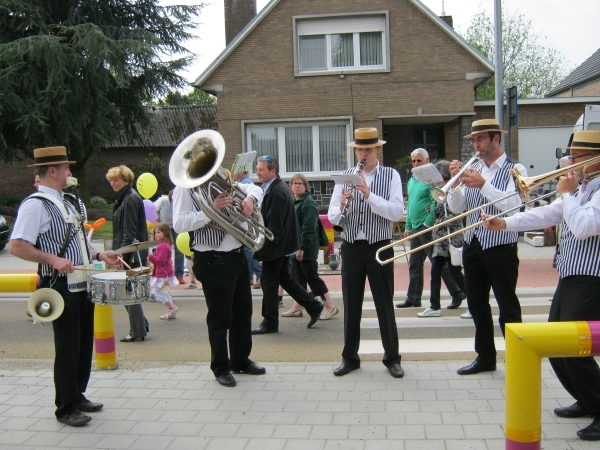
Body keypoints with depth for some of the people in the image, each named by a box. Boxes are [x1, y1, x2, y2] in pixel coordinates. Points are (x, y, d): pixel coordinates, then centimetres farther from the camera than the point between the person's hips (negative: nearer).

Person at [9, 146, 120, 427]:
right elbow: (17, 247, -21)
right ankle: (66, 408, 16)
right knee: (68, 348, 1)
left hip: (82, 284, 9)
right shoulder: (35, 204, -13)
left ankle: (77, 396, 32)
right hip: (61, 287, -9)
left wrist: (99, 256, 13)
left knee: (84, 343, 16)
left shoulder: (64, 203, 15)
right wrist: (53, 260, -29)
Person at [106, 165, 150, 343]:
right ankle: (141, 325, 23)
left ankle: (138, 331, 7)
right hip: (125, 253, 10)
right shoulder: (123, 198, 15)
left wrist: (122, 254, -21)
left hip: (131, 254, -10)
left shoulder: (130, 199, -14)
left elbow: (130, 232, -20)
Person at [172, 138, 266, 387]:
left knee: (243, 311, 17)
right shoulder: (185, 188, -8)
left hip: (237, 256, 7)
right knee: (220, 318, 3)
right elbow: (179, 224, -20)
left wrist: (249, 197, -3)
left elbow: (255, 188, 21)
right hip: (213, 261, -7)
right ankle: (221, 367, 20)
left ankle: (241, 360, 33)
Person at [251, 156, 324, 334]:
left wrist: (265, 247, -20)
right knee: (284, 278, 17)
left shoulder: (276, 191, -20)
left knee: (269, 282, 0)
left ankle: (270, 322, 10)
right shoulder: (277, 187, 12)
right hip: (281, 244, 10)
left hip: (276, 245, -10)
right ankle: (313, 306, 23)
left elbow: (274, 224, -23)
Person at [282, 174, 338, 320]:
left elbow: (308, 228, -21)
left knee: (311, 276, -6)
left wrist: (302, 247, -24)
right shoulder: (295, 203, 16)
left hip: (306, 248, -9)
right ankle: (296, 308, 17)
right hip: (296, 247, 9)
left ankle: (330, 307, 1)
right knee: (297, 277, 11)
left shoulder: (308, 203, -13)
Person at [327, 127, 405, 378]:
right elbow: (332, 217, 0)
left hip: (380, 247, -2)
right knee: (351, 305, 10)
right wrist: (341, 206, -22)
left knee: (385, 305, 7)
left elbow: (397, 212, -15)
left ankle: (392, 358, 21)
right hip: (351, 248, 2)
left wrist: (369, 195, -24)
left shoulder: (391, 176, -2)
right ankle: (350, 358, 23)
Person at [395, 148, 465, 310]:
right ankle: (413, 298, 19)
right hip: (415, 228, 9)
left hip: (427, 227, -8)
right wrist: (408, 226, 17)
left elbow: (436, 203, -16)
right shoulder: (411, 181, 15)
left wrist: (428, 223, -19)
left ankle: (457, 294, 7)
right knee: (414, 264, 11)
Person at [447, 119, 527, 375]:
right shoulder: (473, 169, 9)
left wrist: (483, 185, -26)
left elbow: (513, 206, -20)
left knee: (508, 308, 2)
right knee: (477, 306, 13)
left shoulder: (515, 169, -5)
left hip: (501, 249, -6)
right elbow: (456, 208, 5)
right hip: (472, 247, 6)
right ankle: (485, 357, 27)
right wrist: (455, 181, -9)